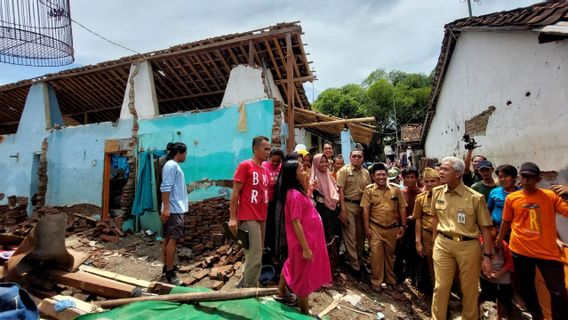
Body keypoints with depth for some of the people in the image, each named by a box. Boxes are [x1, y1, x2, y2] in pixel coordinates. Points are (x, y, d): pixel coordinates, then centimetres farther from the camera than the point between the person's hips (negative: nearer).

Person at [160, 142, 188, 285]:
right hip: (174, 209, -10)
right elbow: (165, 188, -20)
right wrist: (166, 208, -25)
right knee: (173, 238, -9)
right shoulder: (171, 165, -13)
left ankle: (166, 267, 22)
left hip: (176, 208, 10)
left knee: (168, 238, 13)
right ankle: (170, 272, -4)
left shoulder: (175, 166, 16)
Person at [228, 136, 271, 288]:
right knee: (255, 257, -6)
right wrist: (233, 218, -14)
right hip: (249, 218, -8)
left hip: (262, 218, 8)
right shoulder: (245, 165, -8)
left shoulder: (265, 170, 14)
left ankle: (245, 284, 30)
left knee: (255, 255, 15)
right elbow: (235, 192, -10)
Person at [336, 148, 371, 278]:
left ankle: (359, 260, 31)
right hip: (349, 205, -5)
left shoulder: (366, 173, 9)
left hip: (362, 206, 5)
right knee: (350, 236, -1)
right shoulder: (344, 171, -6)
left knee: (361, 235, 14)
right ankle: (355, 266, 9)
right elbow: (340, 190, -10)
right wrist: (343, 209, -16)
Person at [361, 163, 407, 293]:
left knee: (390, 253, 16)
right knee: (376, 254, -1)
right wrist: (366, 228, -9)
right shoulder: (369, 190, -4)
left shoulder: (395, 189, 1)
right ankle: (376, 281, 13)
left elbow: (402, 208, 4)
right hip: (375, 228, -2)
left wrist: (403, 226, 0)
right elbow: (365, 210, -5)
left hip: (392, 228, 2)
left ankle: (390, 279, 34)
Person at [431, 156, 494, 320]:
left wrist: (487, 256, -7)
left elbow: (485, 229, -5)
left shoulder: (475, 198, -10)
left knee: (469, 289, 14)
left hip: (468, 246, -2)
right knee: (441, 287, 7)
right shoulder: (437, 192, 2)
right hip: (443, 244, 2)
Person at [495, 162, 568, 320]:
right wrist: (498, 241, 13)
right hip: (520, 251, 1)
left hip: (548, 251, -1)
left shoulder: (551, 195, -3)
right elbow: (506, 222, 8)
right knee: (526, 288, 16)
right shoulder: (511, 198, -2)